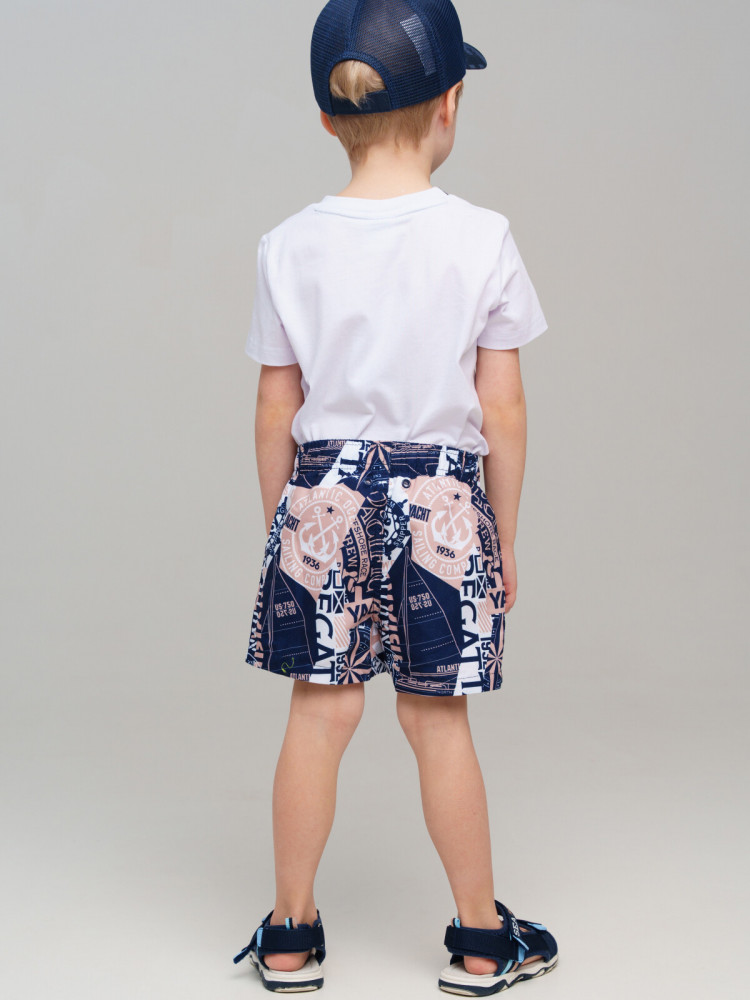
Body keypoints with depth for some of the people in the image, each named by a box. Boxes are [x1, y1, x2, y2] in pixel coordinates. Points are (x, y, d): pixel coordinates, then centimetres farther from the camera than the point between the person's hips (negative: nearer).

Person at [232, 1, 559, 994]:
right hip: (443, 499, -1)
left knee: (319, 713, 9)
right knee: (439, 721, 8)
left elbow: (276, 411, 3)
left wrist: (281, 525, 14)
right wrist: (504, 539, 7)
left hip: (322, 495, 2)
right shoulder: (482, 239, -7)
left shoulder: (291, 247, -1)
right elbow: (502, 410, -3)